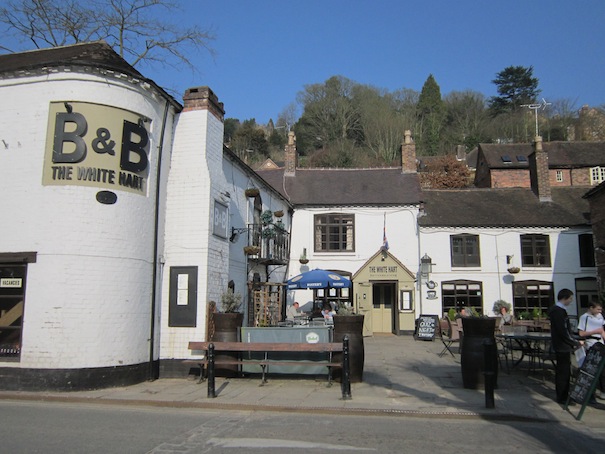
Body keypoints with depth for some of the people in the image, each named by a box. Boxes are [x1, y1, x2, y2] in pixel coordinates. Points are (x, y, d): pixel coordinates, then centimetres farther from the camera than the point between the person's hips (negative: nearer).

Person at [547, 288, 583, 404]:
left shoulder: (556, 309, 12)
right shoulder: (559, 311, -21)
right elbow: (563, 331, -25)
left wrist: (574, 342, 15)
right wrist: (574, 344, -15)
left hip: (560, 346, 10)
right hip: (562, 346, -10)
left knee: (562, 371, 19)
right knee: (564, 372, -2)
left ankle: (562, 395, 30)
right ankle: (562, 398, 7)